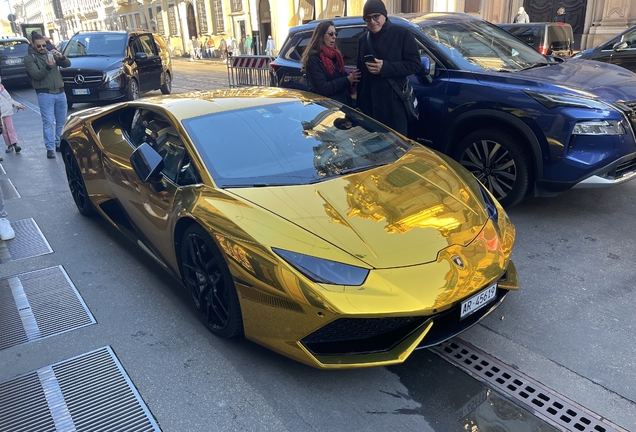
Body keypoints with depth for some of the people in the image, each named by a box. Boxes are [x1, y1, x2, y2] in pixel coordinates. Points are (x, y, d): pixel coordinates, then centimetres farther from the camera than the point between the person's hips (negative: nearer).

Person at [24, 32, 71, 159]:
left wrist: (61, 57, -16)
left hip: (60, 92, 5)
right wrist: (48, 67, -27)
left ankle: (59, 144, 20)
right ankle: (50, 148, -8)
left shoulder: (51, 53, 13)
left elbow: (68, 64, 4)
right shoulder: (29, 58, 1)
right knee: (48, 122, -9)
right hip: (45, 94, -4)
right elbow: (37, 75, -12)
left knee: (62, 121, 8)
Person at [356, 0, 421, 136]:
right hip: (369, 102, 5)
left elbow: (415, 64, -7)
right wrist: (359, 101, 19)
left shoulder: (402, 33, -1)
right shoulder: (363, 39, 16)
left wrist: (385, 67, -18)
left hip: (393, 102, -4)